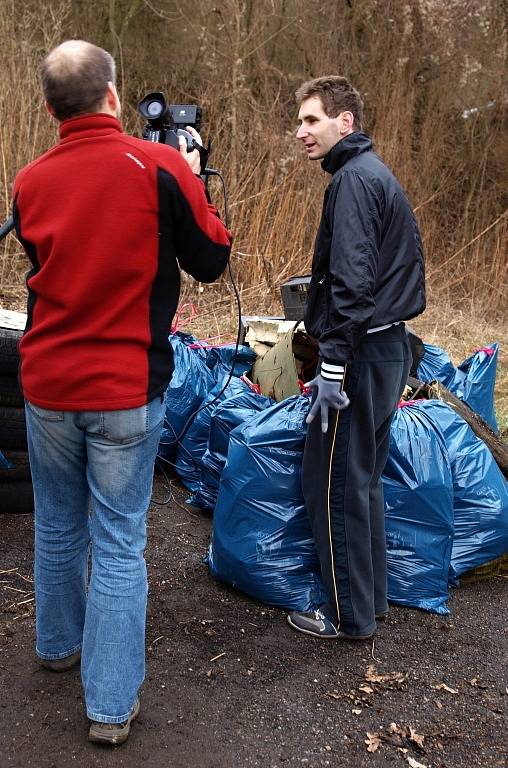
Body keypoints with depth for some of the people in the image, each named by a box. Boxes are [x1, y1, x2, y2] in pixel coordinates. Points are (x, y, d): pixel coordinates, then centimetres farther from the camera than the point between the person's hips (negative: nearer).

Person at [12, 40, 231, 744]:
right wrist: (191, 180, 12)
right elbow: (211, 262, -1)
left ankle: (59, 644, 43)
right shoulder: (161, 167, -12)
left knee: (58, 525, 21)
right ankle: (111, 706, 13)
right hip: (124, 393, -4)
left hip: (45, 387, 4)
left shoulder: (28, 183, 1)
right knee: (119, 543, 5)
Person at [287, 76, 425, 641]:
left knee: (333, 483, 0)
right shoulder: (376, 173, 17)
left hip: (362, 352, -10)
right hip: (390, 345, 10)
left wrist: (332, 366, -22)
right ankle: (370, 597, 29)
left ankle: (349, 615, 12)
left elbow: (352, 281, -23)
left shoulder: (354, 178, -14)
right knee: (363, 478, 17)